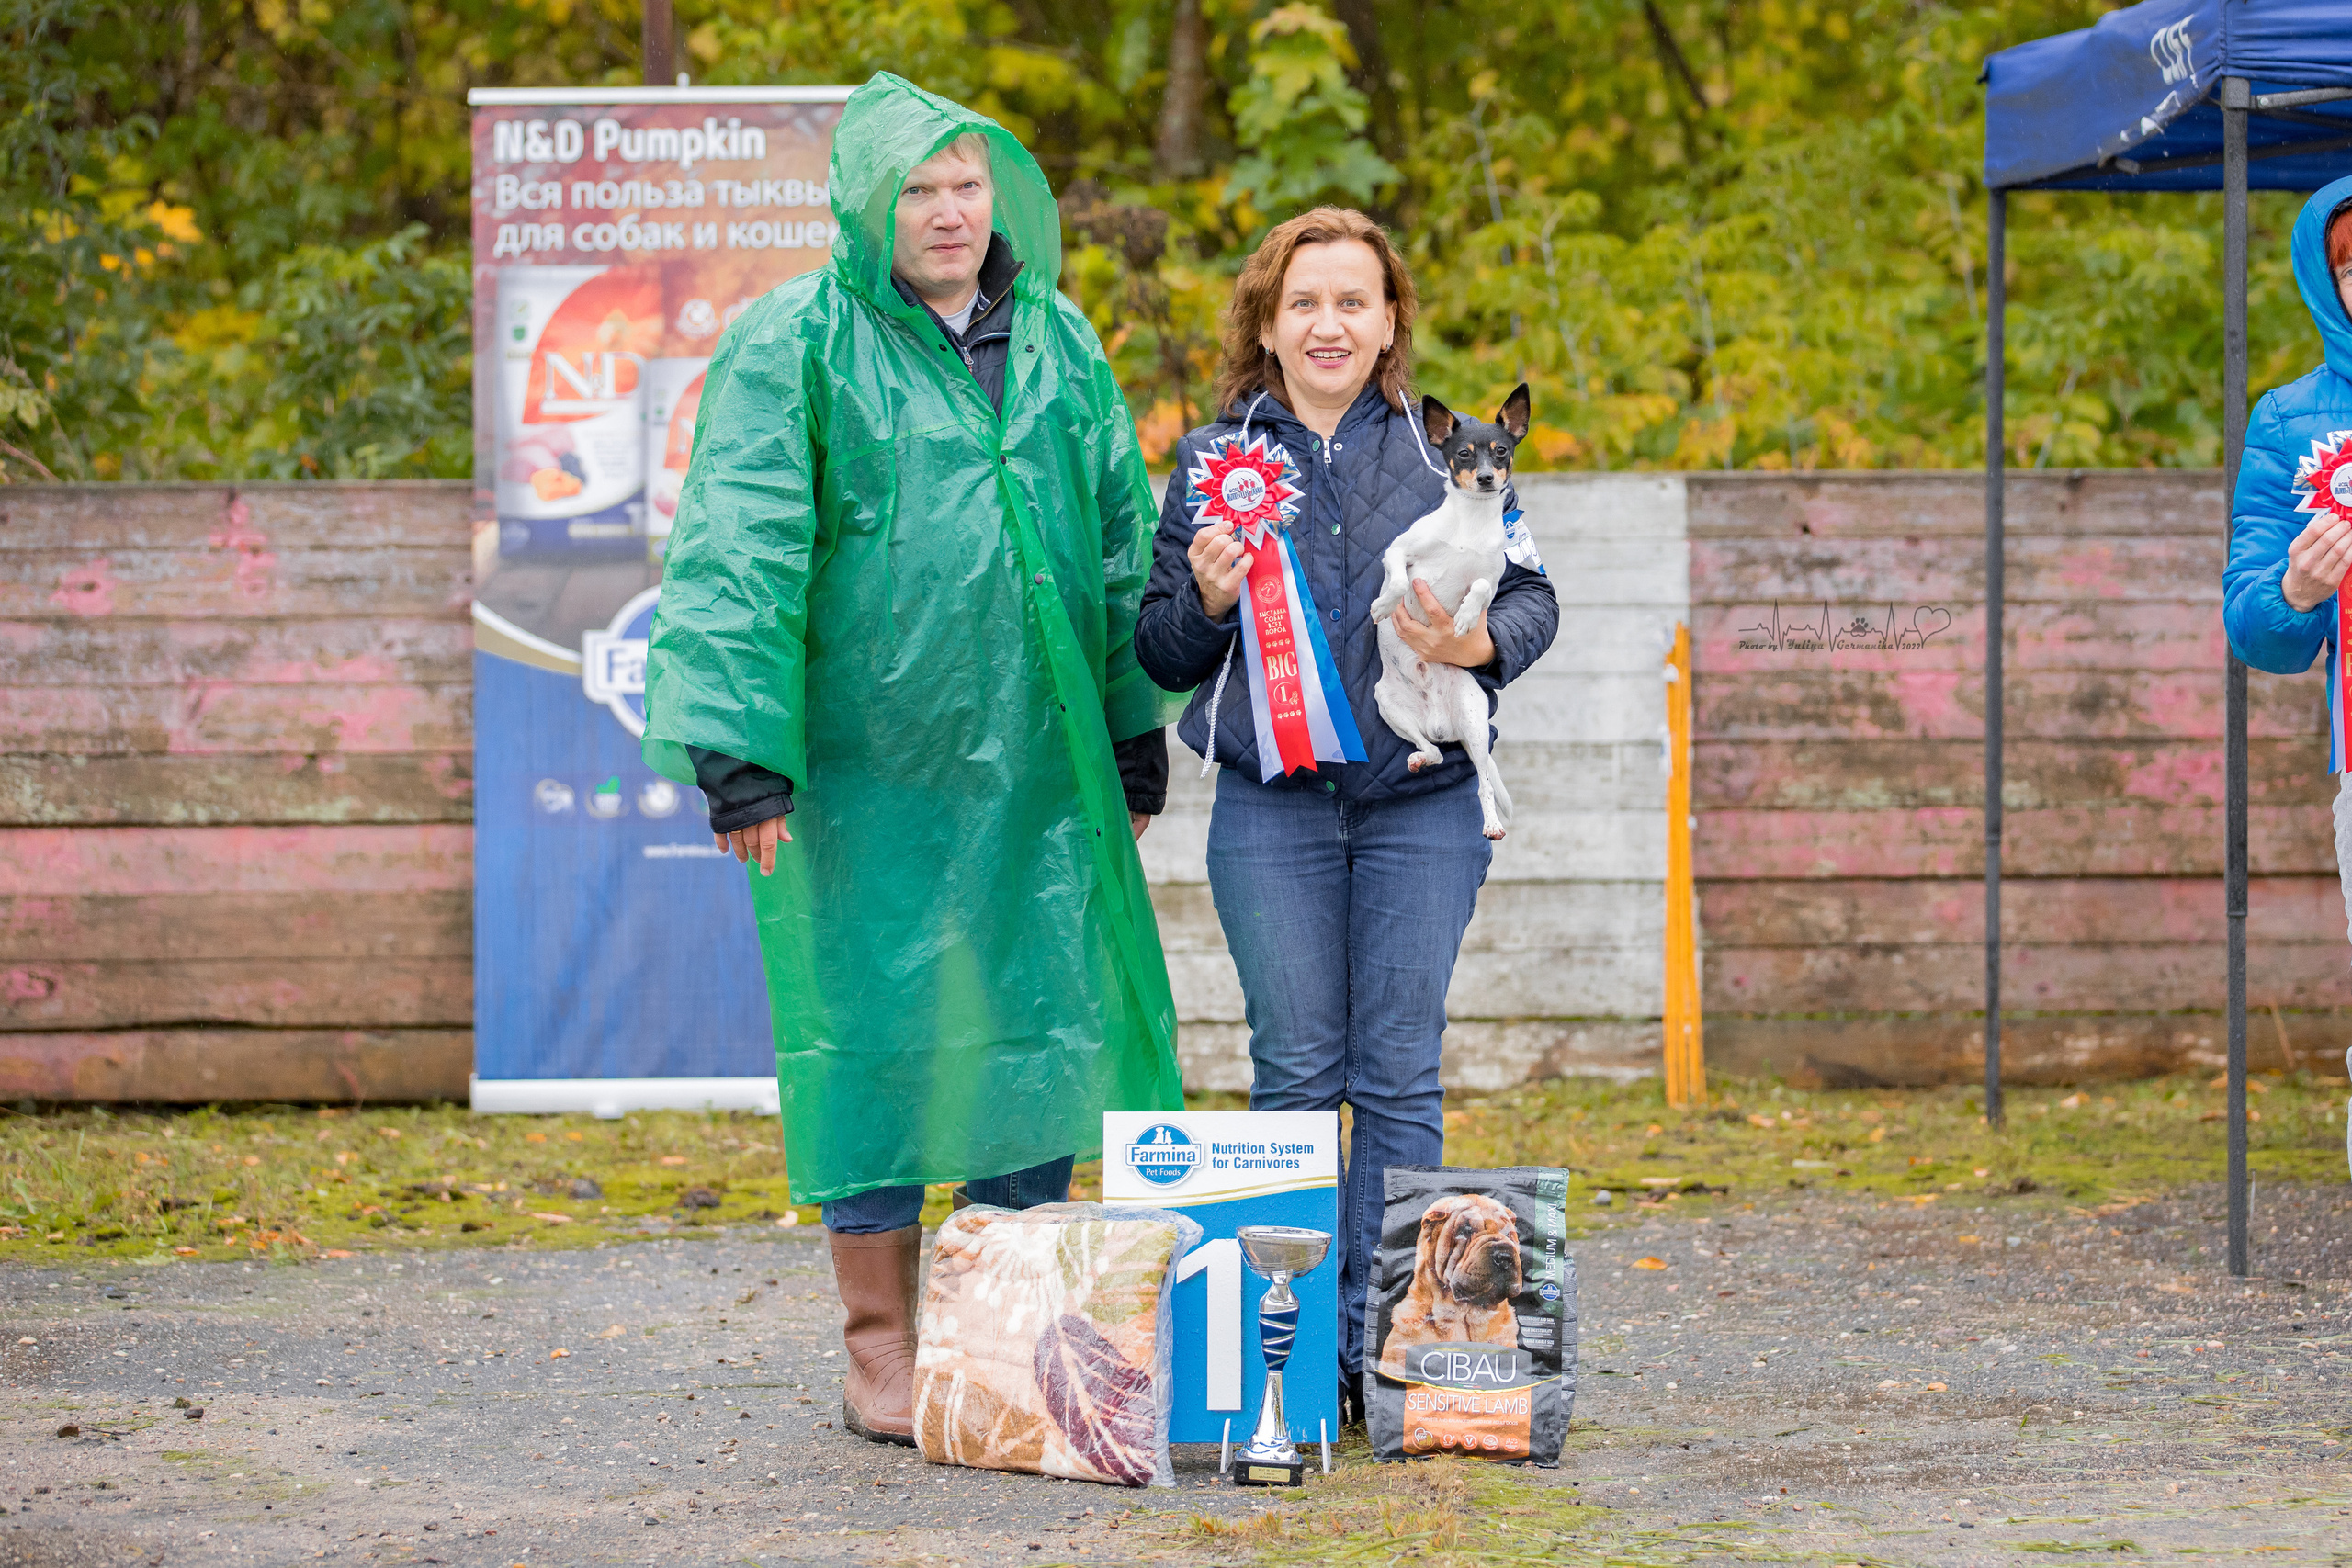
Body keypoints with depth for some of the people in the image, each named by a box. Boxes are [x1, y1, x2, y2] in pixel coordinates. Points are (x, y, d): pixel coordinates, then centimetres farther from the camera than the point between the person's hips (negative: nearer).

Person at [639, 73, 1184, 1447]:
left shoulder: (1060, 343, 12)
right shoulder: (796, 346, -5)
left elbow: (1122, 541, 18)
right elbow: (738, 552, -10)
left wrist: (1137, 732, 17)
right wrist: (742, 746, -16)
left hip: (1036, 763, 5)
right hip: (865, 759, -5)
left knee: (1044, 1019, 6)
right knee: (876, 1033, -1)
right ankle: (882, 1346, 10)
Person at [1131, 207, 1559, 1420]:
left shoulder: (1445, 451, 7)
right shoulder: (1212, 460, 9)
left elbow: (1531, 595, 7)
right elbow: (1161, 656, 10)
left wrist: (1480, 644, -14)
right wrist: (1204, 600, -11)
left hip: (1422, 806, 0)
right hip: (1271, 808, 0)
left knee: (1400, 1080, 1)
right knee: (1294, 1074, 1)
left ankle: (1383, 1346, 6)